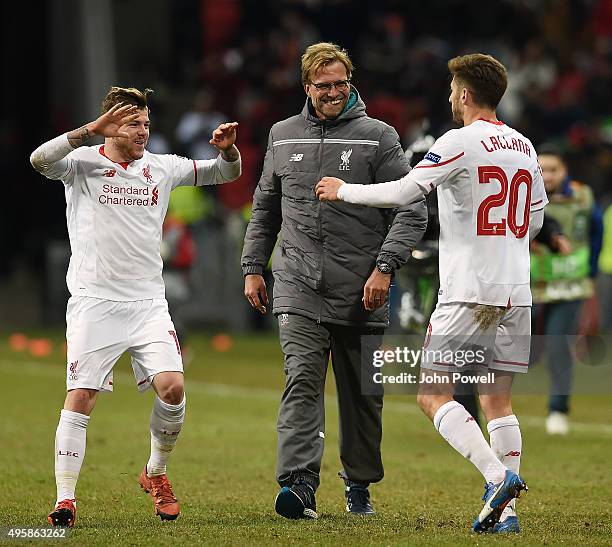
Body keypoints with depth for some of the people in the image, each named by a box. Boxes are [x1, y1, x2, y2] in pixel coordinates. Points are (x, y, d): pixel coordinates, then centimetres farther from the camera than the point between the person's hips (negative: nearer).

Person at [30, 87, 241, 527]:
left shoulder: (161, 167, 11)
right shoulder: (83, 163, -1)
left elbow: (227, 173, 19)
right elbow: (40, 159, -22)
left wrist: (228, 149, -3)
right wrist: (93, 130, -28)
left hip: (149, 303, 3)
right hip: (94, 303, -3)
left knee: (172, 387, -12)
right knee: (81, 396, -9)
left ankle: (156, 474, 12)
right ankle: (66, 499, -4)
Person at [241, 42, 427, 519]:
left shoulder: (378, 137, 0)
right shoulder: (283, 136, 12)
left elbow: (412, 209, -4)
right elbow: (265, 209, 23)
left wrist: (385, 267, -14)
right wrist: (253, 267, 16)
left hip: (360, 293, -1)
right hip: (299, 287, 1)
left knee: (362, 394, 7)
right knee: (302, 382, -15)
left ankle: (359, 483, 24)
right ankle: (300, 484, -24)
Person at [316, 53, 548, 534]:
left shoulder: (461, 142, -9)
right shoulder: (524, 147, 12)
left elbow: (405, 192, -12)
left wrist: (344, 190, 1)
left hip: (468, 293, -7)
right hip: (516, 293, 7)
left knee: (433, 394, -3)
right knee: (498, 400, 9)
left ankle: (497, 475, -20)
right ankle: (505, 511, 2)